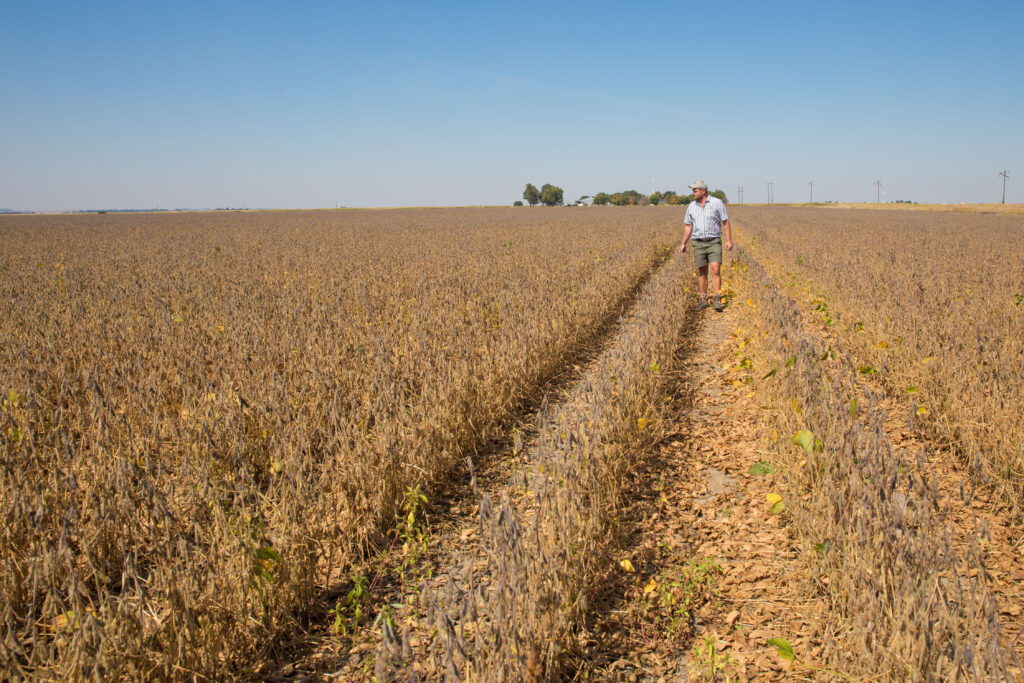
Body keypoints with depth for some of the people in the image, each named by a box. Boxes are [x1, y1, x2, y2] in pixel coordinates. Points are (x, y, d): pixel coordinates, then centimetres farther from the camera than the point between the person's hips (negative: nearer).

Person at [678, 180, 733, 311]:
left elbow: (725, 222, -3)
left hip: (714, 242, -3)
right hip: (698, 243, 3)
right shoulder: (691, 206, 7)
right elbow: (688, 226, 13)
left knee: (715, 269, -14)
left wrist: (729, 240, -9)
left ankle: (717, 300, -14)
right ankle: (703, 299, 15)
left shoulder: (717, 203, -4)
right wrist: (683, 243, 9)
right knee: (702, 272, 6)